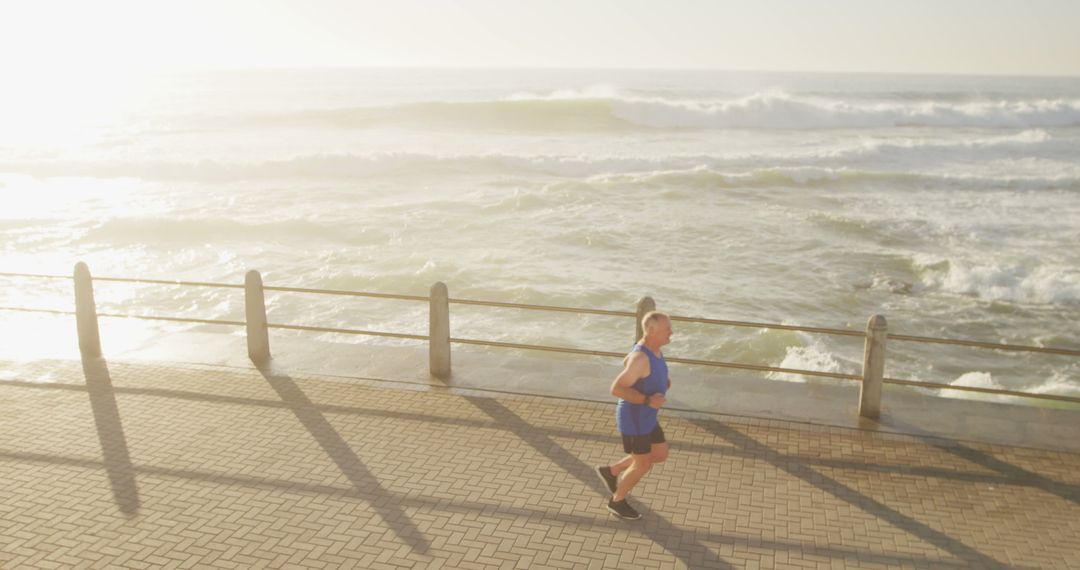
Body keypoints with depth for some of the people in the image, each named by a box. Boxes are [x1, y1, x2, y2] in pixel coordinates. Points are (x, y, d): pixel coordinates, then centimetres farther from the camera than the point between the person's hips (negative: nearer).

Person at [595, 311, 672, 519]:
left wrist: (662, 380, 8)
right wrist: (647, 400, -33)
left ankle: (611, 471, 32)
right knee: (644, 465, 8)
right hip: (634, 419, -9)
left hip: (645, 416, 9)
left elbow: (626, 361, 16)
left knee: (661, 455, 20)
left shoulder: (651, 347, -2)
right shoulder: (641, 358, -32)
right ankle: (618, 501, 32)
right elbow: (616, 389, -30)